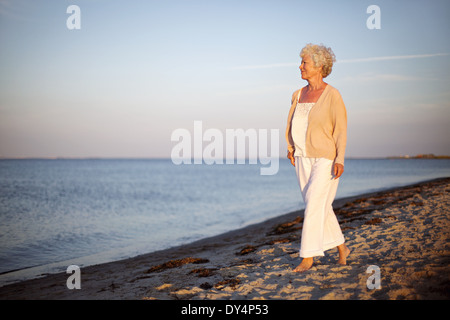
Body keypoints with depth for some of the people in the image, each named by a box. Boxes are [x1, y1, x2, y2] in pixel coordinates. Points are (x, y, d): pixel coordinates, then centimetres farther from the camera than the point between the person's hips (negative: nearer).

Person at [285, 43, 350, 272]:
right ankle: (342, 247, 26)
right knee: (320, 206, 10)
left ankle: (308, 256, -5)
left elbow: (341, 129, -11)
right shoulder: (299, 95, 9)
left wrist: (340, 159, -18)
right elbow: (291, 124, 20)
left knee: (314, 204, -12)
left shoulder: (332, 95, -10)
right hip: (304, 159, 7)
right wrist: (290, 147, 9)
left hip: (326, 158, -7)